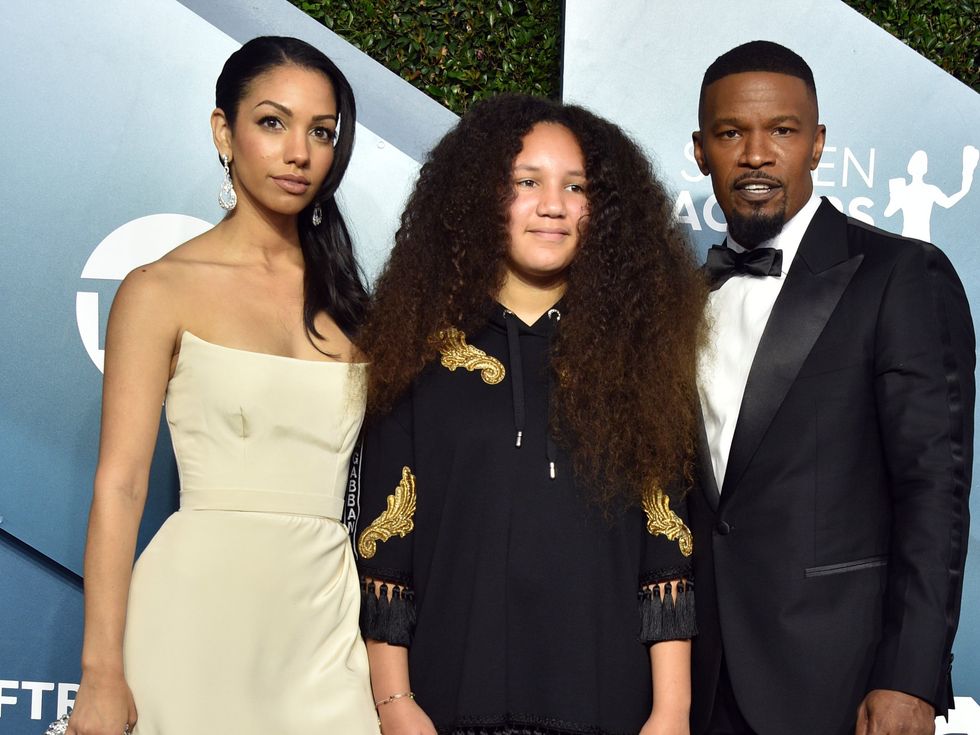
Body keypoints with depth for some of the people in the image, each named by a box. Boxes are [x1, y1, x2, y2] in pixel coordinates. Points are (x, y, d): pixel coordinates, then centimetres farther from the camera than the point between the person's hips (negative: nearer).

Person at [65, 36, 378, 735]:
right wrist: (102, 676, -13)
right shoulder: (161, 290, -2)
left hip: (323, 614, 4)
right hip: (200, 606, -4)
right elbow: (120, 485, -7)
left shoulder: (346, 298, 10)